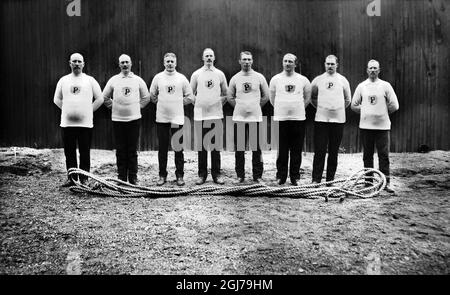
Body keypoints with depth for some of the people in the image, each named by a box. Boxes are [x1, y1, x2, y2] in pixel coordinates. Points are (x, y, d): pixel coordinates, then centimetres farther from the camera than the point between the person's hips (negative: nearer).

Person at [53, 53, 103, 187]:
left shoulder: (90, 80, 5)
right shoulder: (63, 80, 10)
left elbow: (99, 99, 7)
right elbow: (57, 99, 18)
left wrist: (89, 110, 2)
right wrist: (67, 110, 8)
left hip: (85, 123, -2)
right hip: (67, 123, 2)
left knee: (85, 154, 1)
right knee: (69, 153, 6)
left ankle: (84, 179, 9)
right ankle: (71, 178, 15)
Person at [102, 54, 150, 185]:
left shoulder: (138, 80, 6)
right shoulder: (113, 80, 7)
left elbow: (146, 97, 14)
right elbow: (105, 97, 16)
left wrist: (138, 106, 6)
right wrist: (113, 106, 8)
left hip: (134, 119, -1)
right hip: (117, 119, 1)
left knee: (132, 150, 2)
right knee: (120, 150, 3)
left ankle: (133, 178, 9)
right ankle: (121, 178, 12)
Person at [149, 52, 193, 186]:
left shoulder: (182, 78, 4)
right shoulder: (158, 77, 5)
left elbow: (189, 97, 8)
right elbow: (152, 96, 13)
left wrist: (178, 103, 2)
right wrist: (161, 103, 5)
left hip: (177, 118, -1)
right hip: (162, 118, 1)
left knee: (178, 148, 3)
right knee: (162, 148, 6)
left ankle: (179, 175, 12)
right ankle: (162, 175, 16)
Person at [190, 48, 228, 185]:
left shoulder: (220, 74, 7)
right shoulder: (196, 74, 5)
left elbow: (225, 94, 13)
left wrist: (218, 105, 5)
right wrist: (198, 105, 4)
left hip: (216, 115, 0)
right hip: (200, 115, 0)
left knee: (216, 146, 3)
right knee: (202, 146, 4)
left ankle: (216, 174, 11)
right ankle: (202, 174, 11)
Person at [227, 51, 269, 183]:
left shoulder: (259, 77, 3)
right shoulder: (235, 78, 5)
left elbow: (266, 96, 9)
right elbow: (229, 97, 12)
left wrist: (256, 107, 5)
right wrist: (240, 107, 6)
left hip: (255, 118, -1)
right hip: (239, 118, 1)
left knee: (257, 148, 2)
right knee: (239, 148, 5)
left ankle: (257, 175, 11)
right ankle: (240, 175, 14)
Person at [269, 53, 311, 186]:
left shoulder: (303, 80, 6)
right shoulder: (275, 79, 5)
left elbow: (307, 98, 17)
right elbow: (272, 98, 14)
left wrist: (299, 108, 11)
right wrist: (280, 109, 9)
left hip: (298, 118, 1)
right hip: (280, 118, 0)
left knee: (296, 151, 4)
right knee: (281, 150, 3)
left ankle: (295, 177, 13)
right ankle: (281, 176, 13)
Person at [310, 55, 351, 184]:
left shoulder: (343, 80, 8)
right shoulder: (318, 80, 6)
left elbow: (348, 99, 17)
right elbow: (312, 97, 16)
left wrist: (338, 109, 10)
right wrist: (320, 108, 10)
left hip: (338, 120, 1)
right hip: (321, 119, -1)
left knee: (334, 152, 6)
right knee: (319, 151, -5)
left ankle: (330, 179, 14)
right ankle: (316, 179, 0)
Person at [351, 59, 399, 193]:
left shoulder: (386, 85, 3)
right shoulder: (361, 86, 7)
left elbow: (394, 106, 2)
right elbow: (354, 105, 12)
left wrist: (383, 113, 4)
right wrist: (365, 112, 6)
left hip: (383, 126, -1)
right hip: (365, 126, 2)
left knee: (384, 155, -2)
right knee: (367, 155, 7)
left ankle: (386, 183, 3)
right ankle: (368, 181, 15)